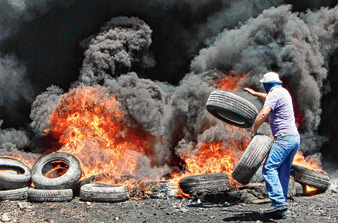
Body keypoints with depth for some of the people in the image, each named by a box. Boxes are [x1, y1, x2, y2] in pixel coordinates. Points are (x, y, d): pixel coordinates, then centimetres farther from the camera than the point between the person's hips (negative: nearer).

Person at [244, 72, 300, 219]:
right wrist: (255, 93, 56)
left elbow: (263, 114, -21)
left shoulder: (274, 93, -8)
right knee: (283, 173, 7)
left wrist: (253, 130, -11)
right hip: (294, 137, 9)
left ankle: (279, 201, -26)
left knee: (269, 168, -16)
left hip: (284, 137, -9)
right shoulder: (283, 92, 21)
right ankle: (280, 211, 7)